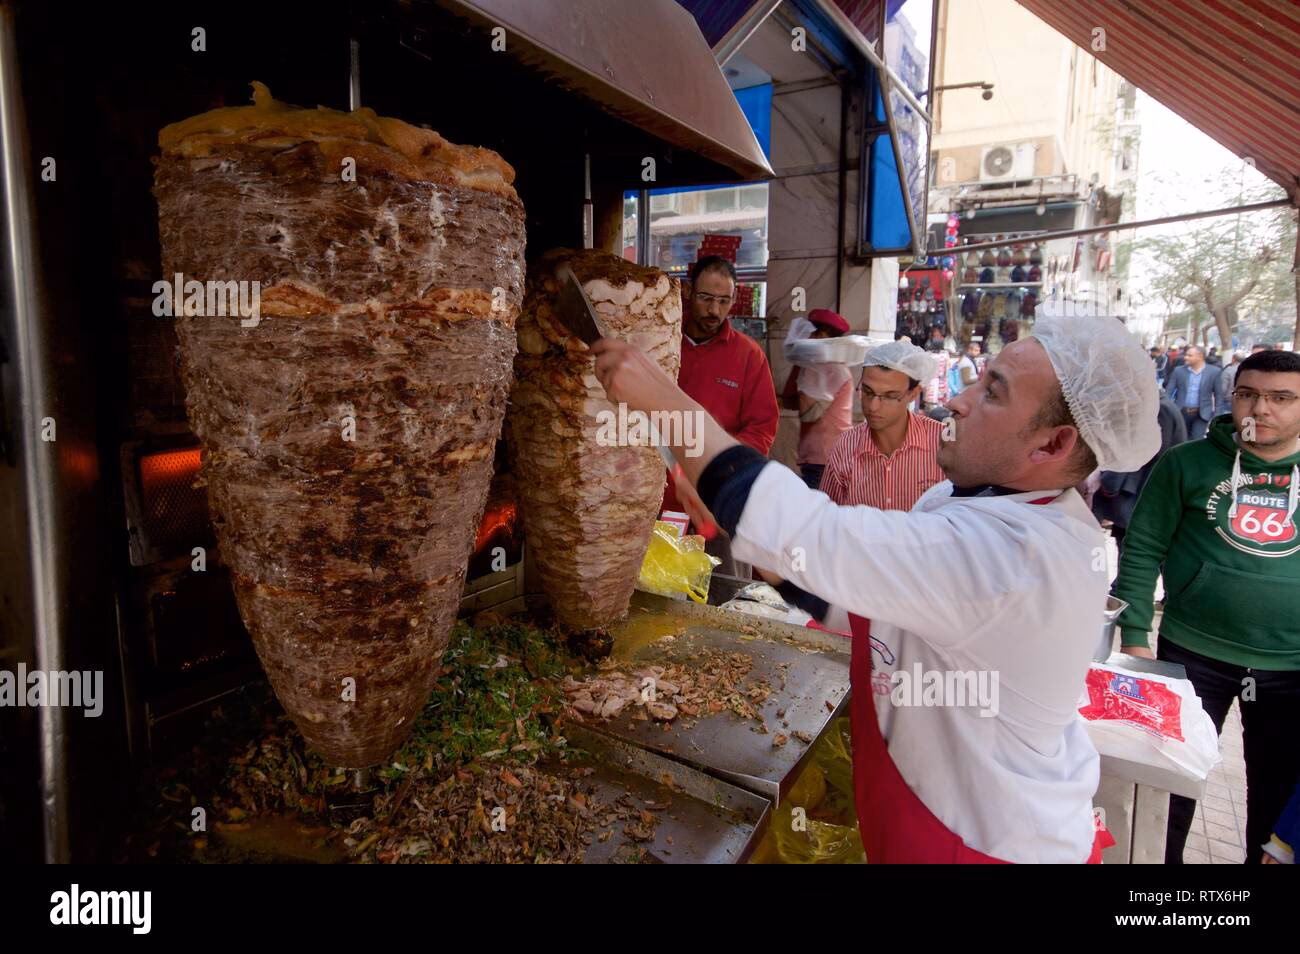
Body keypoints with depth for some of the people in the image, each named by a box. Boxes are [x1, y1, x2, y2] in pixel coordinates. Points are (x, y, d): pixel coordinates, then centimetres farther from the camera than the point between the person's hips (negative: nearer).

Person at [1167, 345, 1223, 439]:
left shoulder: (1214, 372, -3)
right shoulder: (1179, 370, 2)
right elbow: (1169, 392, 4)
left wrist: (1217, 416, -5)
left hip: (1201, 415, -2)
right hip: (1181, 413, 2)